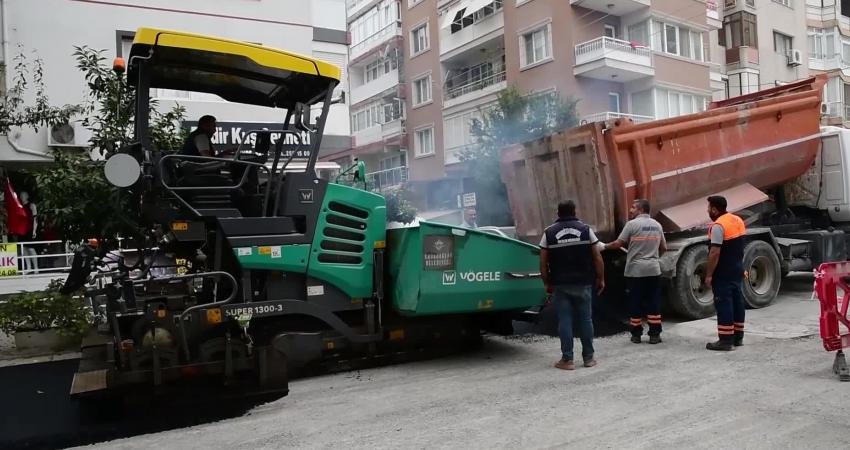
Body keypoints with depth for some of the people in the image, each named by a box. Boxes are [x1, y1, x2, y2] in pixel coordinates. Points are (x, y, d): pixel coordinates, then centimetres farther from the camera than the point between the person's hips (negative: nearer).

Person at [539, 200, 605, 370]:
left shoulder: (549, 233, 1)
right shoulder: (586, 229, 1)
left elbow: (543, 262, -1)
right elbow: (597, 257, -1)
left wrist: (547, 283, 9)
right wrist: (601, 279, 8)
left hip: (560, 285, -1)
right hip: (583, 284, 1)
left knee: (564, 321, 3)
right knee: (585, 319, 9)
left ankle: (567, 359, 4)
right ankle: (588, 357, 15)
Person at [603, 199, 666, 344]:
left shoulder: (632, 224, -8)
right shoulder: (657, 225, 9)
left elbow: (618, 244, -9)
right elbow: (663, 248, 14)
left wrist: (605, 246, 6)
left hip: (635, 271, -4)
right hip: (653, 270, 4)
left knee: (635, 304, 5)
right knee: (654, 303, 8)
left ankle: (636, 335, 11)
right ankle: (655, 334, 8)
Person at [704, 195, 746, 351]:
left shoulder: (718, 226, -19)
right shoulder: (738, 220, 10)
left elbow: (715, 252, -23)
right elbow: (738, 246, 17)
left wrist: (709, 275, -19)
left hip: (723, 273, -9)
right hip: (738, 270, 9)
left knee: (724, 304, -5)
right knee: (737, 301, 14)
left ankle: (725, 340, -3)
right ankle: (738, 337, 23)